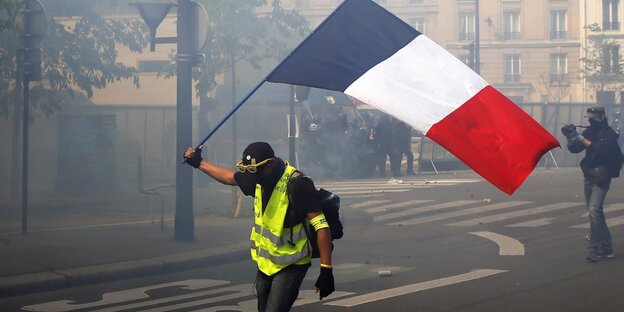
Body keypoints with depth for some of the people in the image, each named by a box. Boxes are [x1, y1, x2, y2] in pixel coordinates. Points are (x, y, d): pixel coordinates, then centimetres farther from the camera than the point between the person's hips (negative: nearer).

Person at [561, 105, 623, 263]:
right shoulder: (590, 131, 11)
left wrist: (581, 139, -27)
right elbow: (574, 149, 9)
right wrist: (570, 137, -11)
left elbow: (602, 150, -26)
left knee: (594, 210, -20)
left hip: (601, 178, -8)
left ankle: (594, 248, -23)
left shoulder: (609, 134, -10)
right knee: (596, 213, 13)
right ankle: (606, 248, 23)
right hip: (589, 177, 8)